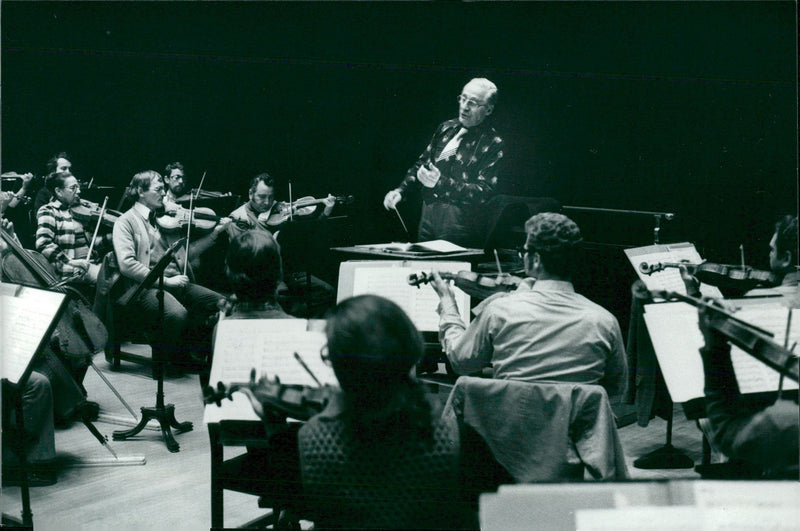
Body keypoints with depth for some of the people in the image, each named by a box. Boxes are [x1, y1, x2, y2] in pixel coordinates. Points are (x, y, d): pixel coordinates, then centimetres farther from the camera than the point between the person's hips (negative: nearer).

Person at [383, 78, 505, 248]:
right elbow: (422, 163, 22)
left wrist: (441, 183, -23)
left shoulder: (492, 143, -7)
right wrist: (401, 190, 6)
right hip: (427, 216, 6)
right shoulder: (446, 128, 12)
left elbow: (484, 192, -15)